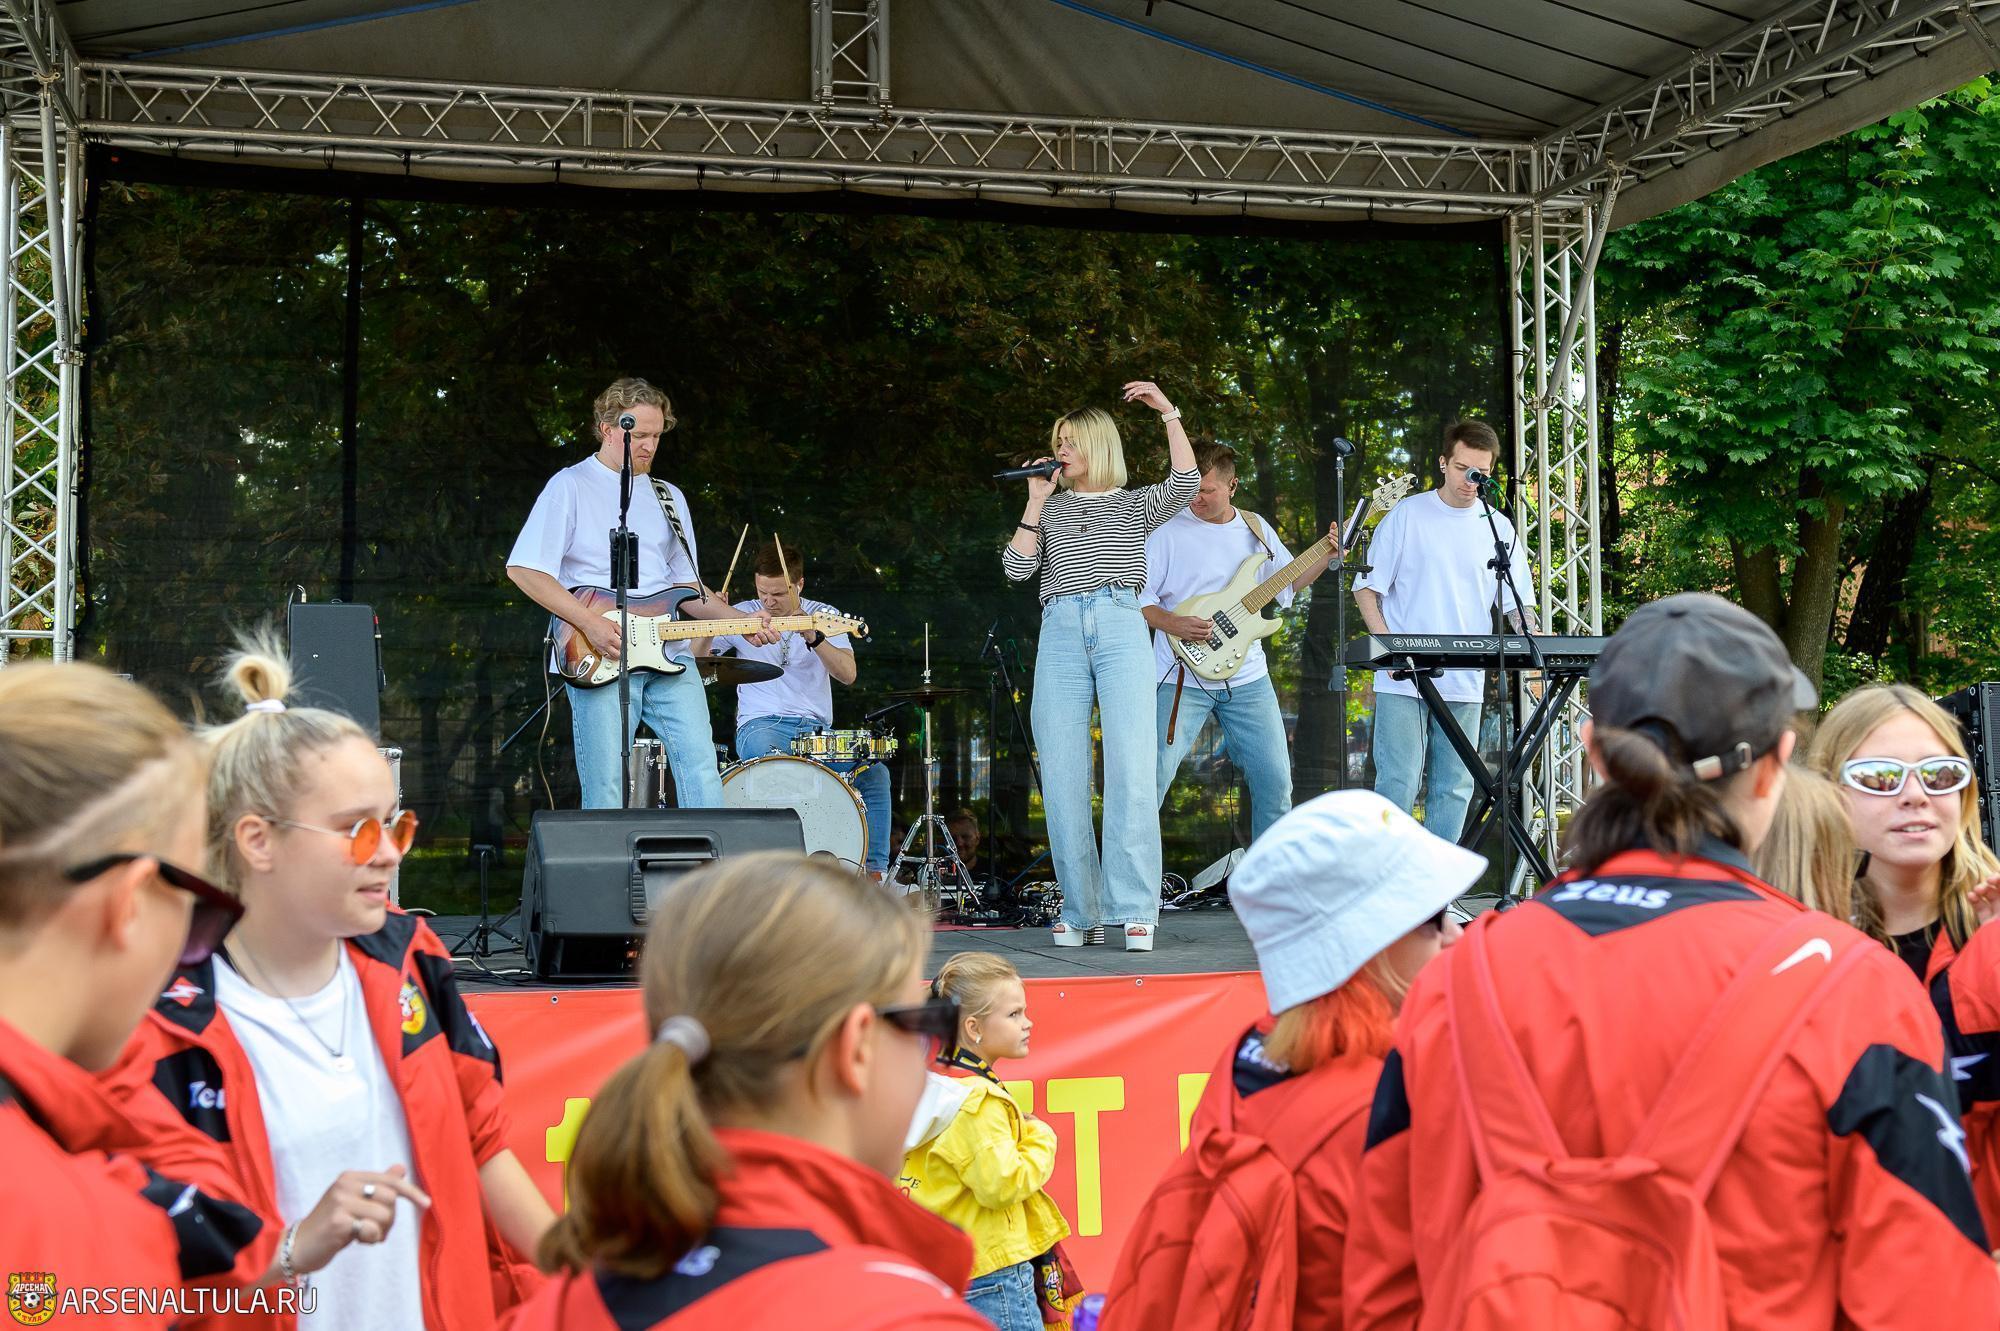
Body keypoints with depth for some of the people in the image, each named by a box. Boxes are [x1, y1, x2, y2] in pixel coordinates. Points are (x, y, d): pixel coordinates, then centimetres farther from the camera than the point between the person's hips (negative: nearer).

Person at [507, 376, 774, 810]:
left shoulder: (668, 497, 21)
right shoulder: (570, 486, 2)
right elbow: (523, 569, -6)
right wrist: (591, 623, -14)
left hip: (668, 658, 5)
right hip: (599, 661, -5)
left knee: (700, 767, -8)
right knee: (605, 788, -7)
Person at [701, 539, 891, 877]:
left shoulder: (825, 616, 7)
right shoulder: (743, 615, 5)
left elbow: (848, 675, -9)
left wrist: (813, 637, -23)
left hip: (818, 731, 2)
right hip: (761, 726, -2)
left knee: (875, 772, -20)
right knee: (774, 758, -38)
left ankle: (874, 872, -16)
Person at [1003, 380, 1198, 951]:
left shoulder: (1135, 504, 17)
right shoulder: (1050, 508, 22)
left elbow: (1186, 481, -3)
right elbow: (1016, 568, 8)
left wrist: (1168, 411, -4)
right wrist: (1036, 500, 6)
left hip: (1121, 630, -2)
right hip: (1060, 634, 3)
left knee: (1132, 769, -15)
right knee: (1061, 776, -4)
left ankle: (1134, 910, -16)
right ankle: (1081, 911, 1)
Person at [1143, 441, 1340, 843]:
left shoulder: (1255, 529, 10)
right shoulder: (1168, 530, -5)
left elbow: (1289, 583, 20)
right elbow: (1138, 598, -5)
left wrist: (1328, 555, 5)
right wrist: (1173, 624, -21)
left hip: (1247, 678, 4)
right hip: (1182, 677, -4)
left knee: (1275, 780, 4)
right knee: (1153, 777, -8)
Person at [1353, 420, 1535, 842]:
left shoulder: (1499, 528, 10)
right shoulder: (1407, 515, 1)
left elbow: (1516, 602, 13)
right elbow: (1367, 588, 2)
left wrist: (1533, 633, -9)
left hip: (1465, 683, 3)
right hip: (1403, 680, -3)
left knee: (1454, 788, 7)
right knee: (1397, 784, -8)